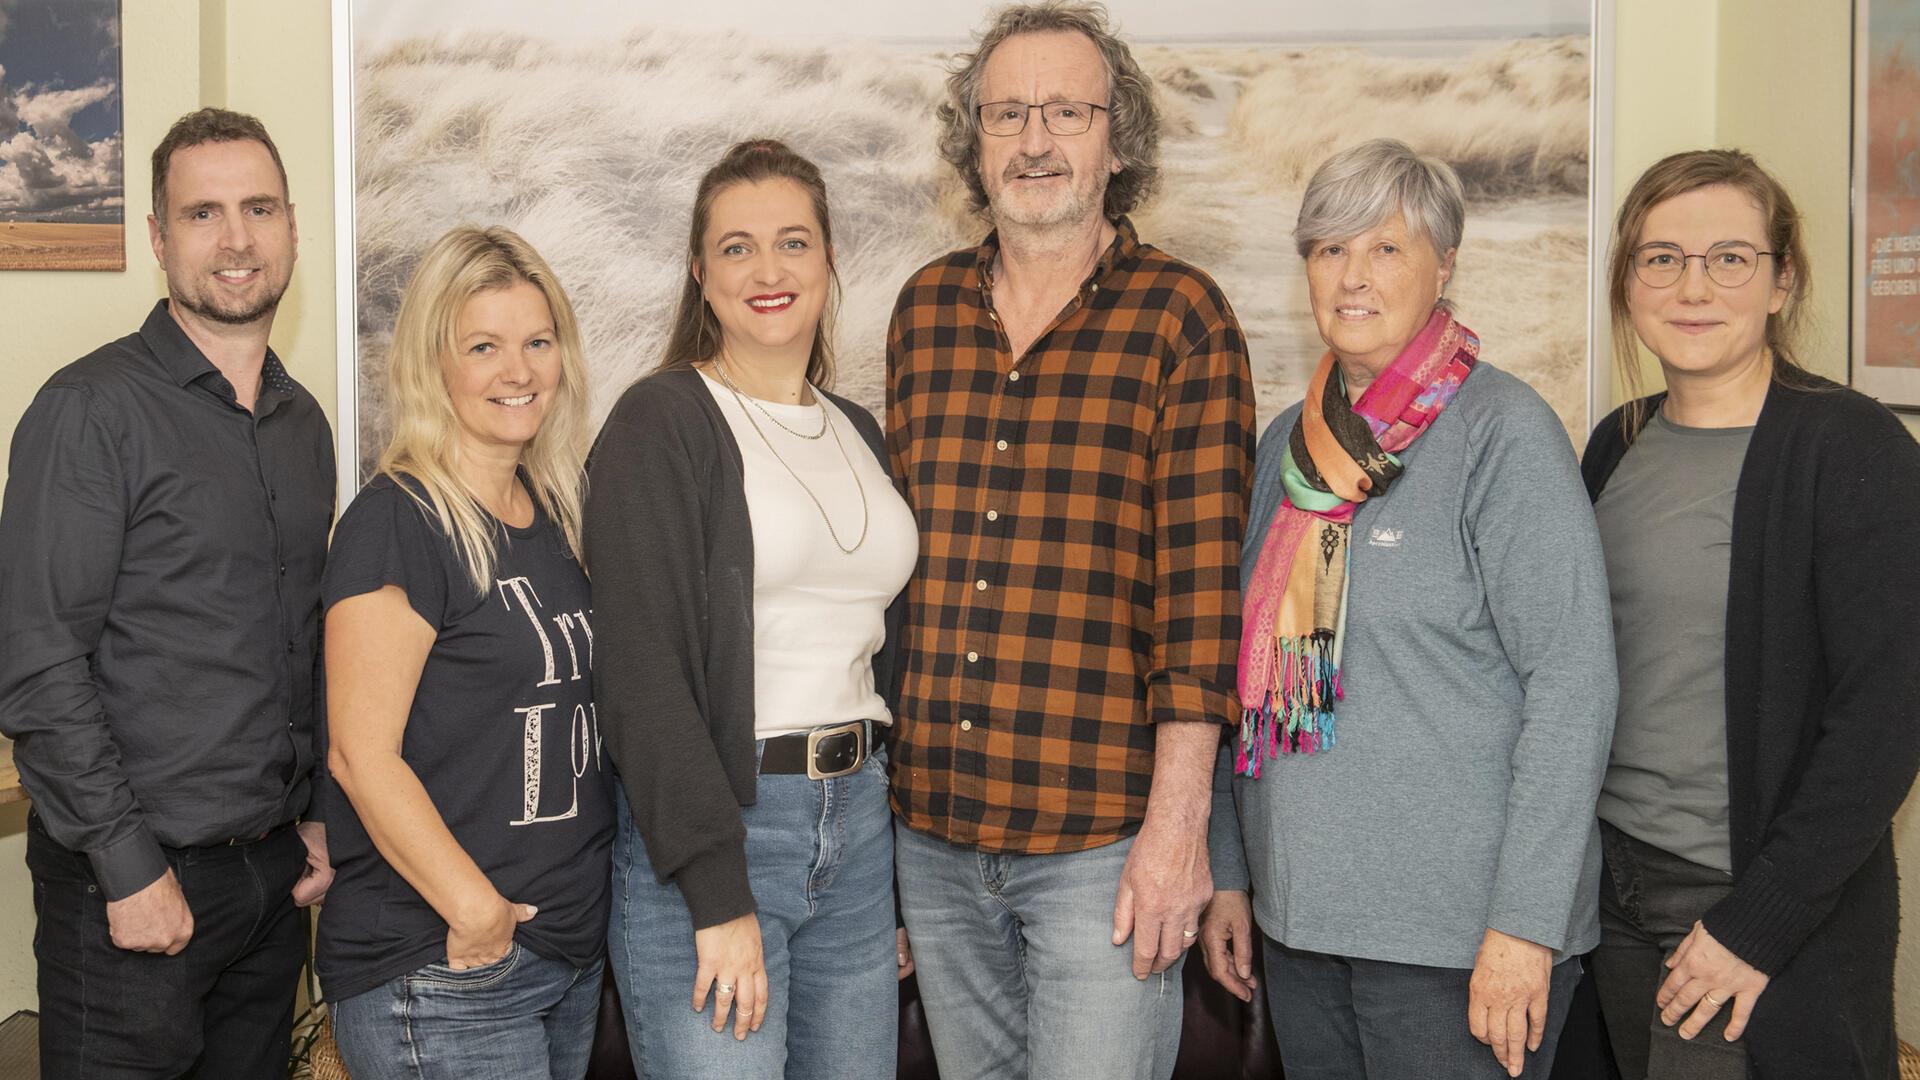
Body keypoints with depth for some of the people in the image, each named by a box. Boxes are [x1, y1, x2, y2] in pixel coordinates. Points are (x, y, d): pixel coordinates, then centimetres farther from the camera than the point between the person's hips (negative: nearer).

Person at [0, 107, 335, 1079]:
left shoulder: (304, 423, 10)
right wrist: (131, 867, -16)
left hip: (275, 871, 6)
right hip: (133, 884, -6)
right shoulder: (92, 409, -11)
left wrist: (317, 814, 10)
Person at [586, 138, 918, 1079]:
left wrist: (901, 861, 14)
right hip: (710, 830, -6)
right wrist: (719, 894, -18)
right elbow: (644, 668, -13)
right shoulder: (661, 421, -7)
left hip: (857, 823, 6)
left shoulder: (857, 432, 13)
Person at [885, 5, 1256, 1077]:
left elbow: (1200, 582, -10)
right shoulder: (925, 309, 9)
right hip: (933, 829, 5)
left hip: (1101, 838, -5)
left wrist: (1178, 821, -14)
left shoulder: (1181, 317, -6)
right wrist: (881, 776, 13)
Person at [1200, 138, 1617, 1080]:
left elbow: (1574, 681, -14)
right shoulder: (1291, 441, 9)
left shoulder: (1503, 430, -9)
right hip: (1302, 917, 6)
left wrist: (1525, 922, -18)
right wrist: (1230, 871, 13)